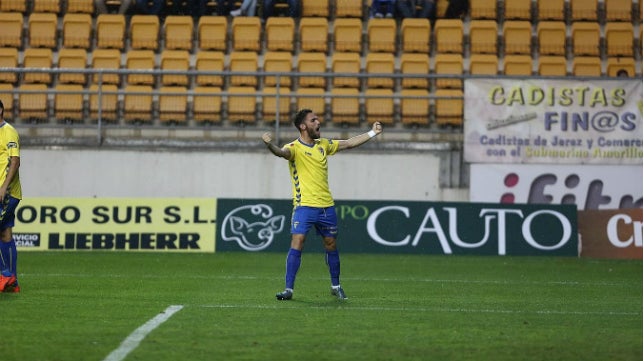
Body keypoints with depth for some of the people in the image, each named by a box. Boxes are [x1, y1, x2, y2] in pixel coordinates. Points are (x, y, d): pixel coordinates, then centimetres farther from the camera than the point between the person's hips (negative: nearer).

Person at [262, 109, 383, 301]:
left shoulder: (323, 144, 11)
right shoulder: (295, 148, -8)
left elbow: (349, 143, 23)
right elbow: (282, 152, -30)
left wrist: (372, 133, 23)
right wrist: (270, 145, -52)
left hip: (327, 206, 6)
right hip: (304, 206, -5)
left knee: (331, 245, 13)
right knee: (297, 244, -14)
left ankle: (336, 286, 29)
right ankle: (288, 289, -11)